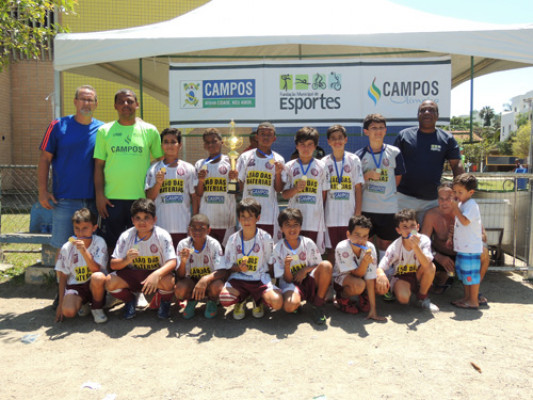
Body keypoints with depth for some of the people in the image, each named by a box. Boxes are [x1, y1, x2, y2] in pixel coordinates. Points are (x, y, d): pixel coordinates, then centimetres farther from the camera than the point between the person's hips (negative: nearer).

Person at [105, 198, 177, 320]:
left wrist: (157, 274, -42)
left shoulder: (162, 236, -15)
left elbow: (172, 262, -22)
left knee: (168, 282, -35)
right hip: (131, 275, 2)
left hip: (155, 274, -2)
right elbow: (113, 265, -8)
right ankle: (130, 300, 11)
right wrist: (126, 260, -31)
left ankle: (165, 303, 5)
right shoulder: (126, 236, -9)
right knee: (110, 282, -24)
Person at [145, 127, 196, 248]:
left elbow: (194, 197, 7)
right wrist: (158, 183, -14)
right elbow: (149, 197, 3)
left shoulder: (189, 169, 5)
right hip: (160, 226, 0)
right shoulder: (154, 169, 6)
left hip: (183, 226, 0)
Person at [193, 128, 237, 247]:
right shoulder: (200, 164, 8)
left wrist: (235, 178, -15)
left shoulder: (230, 162, 3)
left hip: (227, 220, -1)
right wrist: (201, 180, -10)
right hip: (205, 219, 2)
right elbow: (198, 194, 8)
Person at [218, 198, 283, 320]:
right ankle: (241, 300, 8)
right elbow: (229, 266, 3)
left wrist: (269, 280, -2)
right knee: (224, 298, -31)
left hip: (260, 278, 0)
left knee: (277, 302, -27)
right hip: (238, 278, 1)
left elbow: (271, 263, 6)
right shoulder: (233, 239, -1)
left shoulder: (265, 238, -3)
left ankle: (259, 300, 11)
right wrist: (239, 268, -16)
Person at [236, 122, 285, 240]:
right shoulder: (246, 157, 6)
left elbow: (278, 189, 1)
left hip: (269, 213, 0)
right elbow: (239, 185, 7)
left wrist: (278, 173, -14)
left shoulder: (278, 160, 5)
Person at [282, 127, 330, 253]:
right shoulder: (290, 167, 6)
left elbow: (324, 194, 8)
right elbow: (284, 195, 3)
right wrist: (296, 188, -14)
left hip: (315, 219, 0)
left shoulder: (321, 167, 6)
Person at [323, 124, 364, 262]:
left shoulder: (354, 160, 2)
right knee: (331, 250, 7)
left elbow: (358, 188, 1)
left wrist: (358, 213, -5)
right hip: (330, 214, 1)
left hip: (349, 214, 0)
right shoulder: (324, 162, 4)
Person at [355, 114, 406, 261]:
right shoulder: (360, 155, 1)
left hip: (389, 207, 0)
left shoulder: (394, 153, 1)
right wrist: (367, 175, -14)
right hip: (366, 207, 0)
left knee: (385, 242, 10)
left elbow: (398, 178, 9)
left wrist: (387, 192, 7)